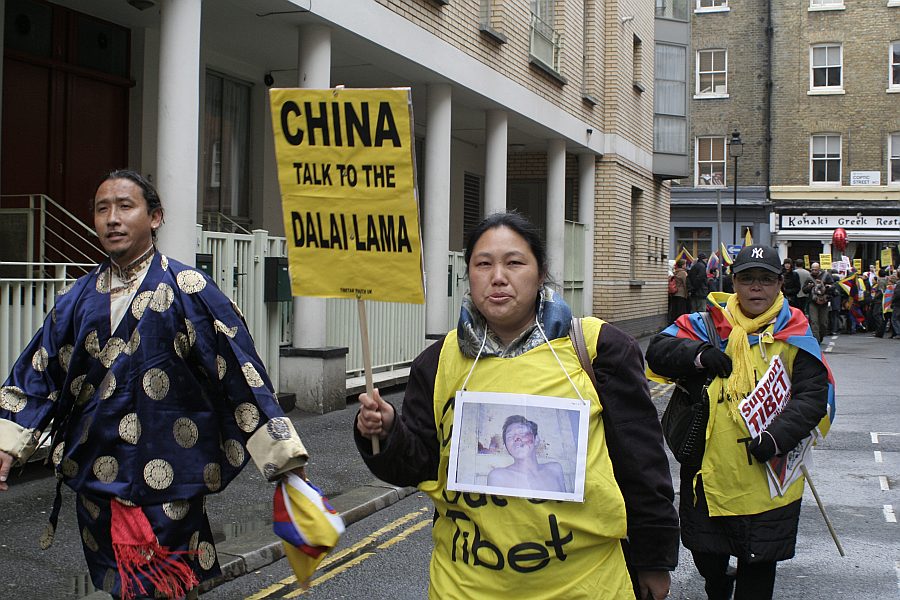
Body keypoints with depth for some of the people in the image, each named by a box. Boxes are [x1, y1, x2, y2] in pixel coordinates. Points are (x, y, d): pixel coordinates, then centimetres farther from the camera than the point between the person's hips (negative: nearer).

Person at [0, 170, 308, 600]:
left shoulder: (188, 291, -7)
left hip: (167, 480, -5)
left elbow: (240, 371, -10)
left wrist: (283, 458, -14)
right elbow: (38, 373, 12)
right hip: (95, 477, 5)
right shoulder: (77, 300, 8)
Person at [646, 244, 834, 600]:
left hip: (767, 476, -1)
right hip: (708, 468, 2)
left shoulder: (794, 336, -2)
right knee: (705, 555, 18)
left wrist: (778, 437, -23)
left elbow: (814, 395, -8)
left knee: (758, 563, 10)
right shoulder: (709, 325, 1)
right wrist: (699, 354, -25)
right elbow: (657, 353, -6)